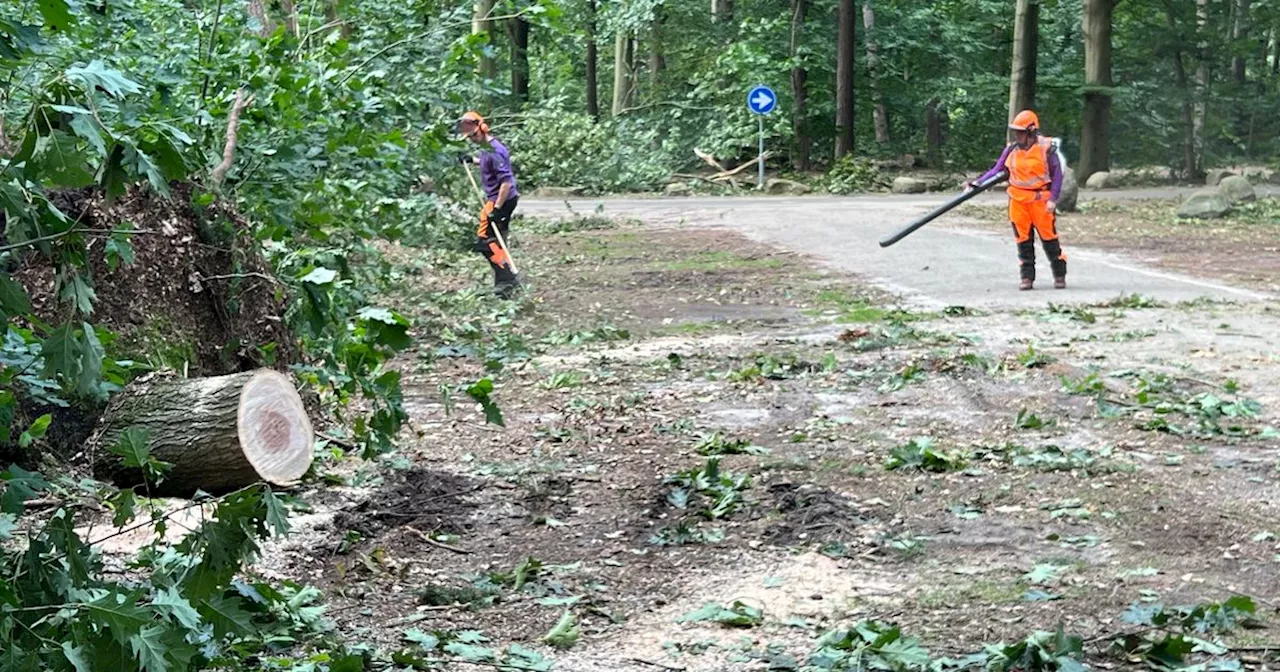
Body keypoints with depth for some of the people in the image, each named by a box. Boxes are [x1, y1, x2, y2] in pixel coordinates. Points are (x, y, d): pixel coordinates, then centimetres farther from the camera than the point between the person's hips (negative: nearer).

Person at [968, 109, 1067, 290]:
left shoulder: (1046, 148, -6)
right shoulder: (1011, 149, 5)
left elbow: (1057, 175, -4)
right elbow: (997, 170, 7)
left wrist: (1053, 199, -13)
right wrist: (976, 184, -4)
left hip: (1040, 199, -3)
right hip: (1018, 199, 3)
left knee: (1049, 237, 0)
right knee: (1023, 240, 5)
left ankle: (1059, 275, 13)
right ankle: (1027, 277, 13)